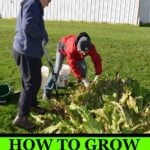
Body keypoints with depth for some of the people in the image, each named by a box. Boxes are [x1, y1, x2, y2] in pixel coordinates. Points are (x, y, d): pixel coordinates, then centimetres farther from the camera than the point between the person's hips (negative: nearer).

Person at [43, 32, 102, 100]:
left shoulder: (91, 47, -37)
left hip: (77, 52, 5)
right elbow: (73, 66, -43)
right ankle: (47, 92, -3)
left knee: (83, 67, -10)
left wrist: (97, 75, -38)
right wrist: (83, 79, -44)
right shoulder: (71, 49, -49)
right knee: (57, 69, -13)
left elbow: (96, 59, -29)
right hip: (63, 47, -4)